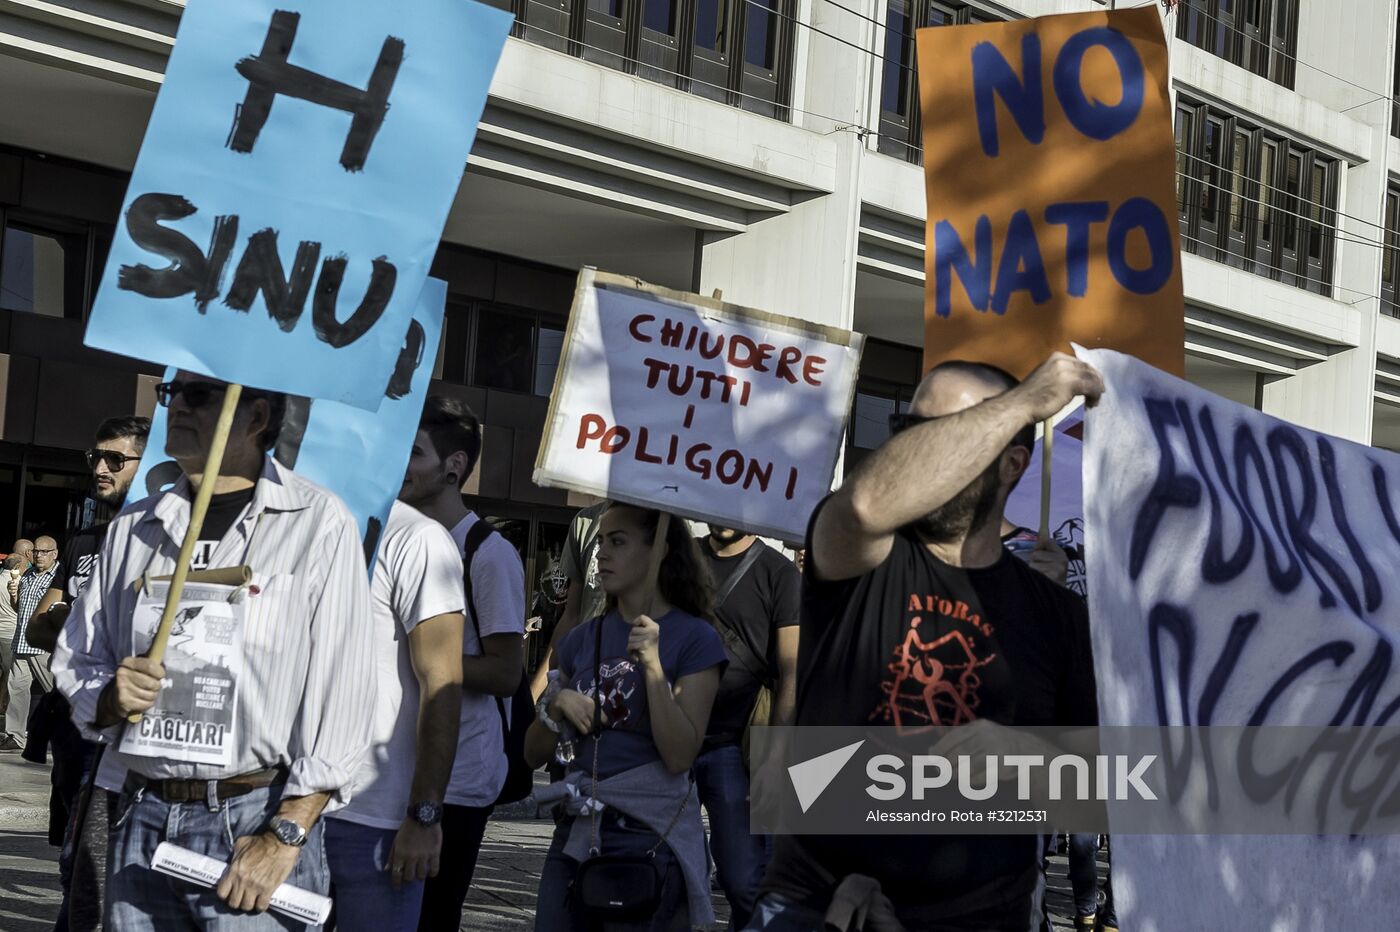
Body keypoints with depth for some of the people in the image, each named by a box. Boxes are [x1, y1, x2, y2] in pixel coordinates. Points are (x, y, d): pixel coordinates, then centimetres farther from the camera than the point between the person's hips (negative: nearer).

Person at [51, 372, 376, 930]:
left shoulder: (319, 523, -4)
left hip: (254, 821, -5)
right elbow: (74, 663, 18)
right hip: (140, 820, 5)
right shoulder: (132, 529, 13)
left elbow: (340, 694, -10)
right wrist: (110, 696, -6)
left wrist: (286, 835, -15)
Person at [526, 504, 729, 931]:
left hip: (650, 836, -5)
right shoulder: (583, 639, 9)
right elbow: (534, 754, 11)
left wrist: (652, 663, -20)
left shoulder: (694, 638, -6)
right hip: (577, 831, 5)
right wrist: (555, 706, -8)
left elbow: (679, 757, -14)